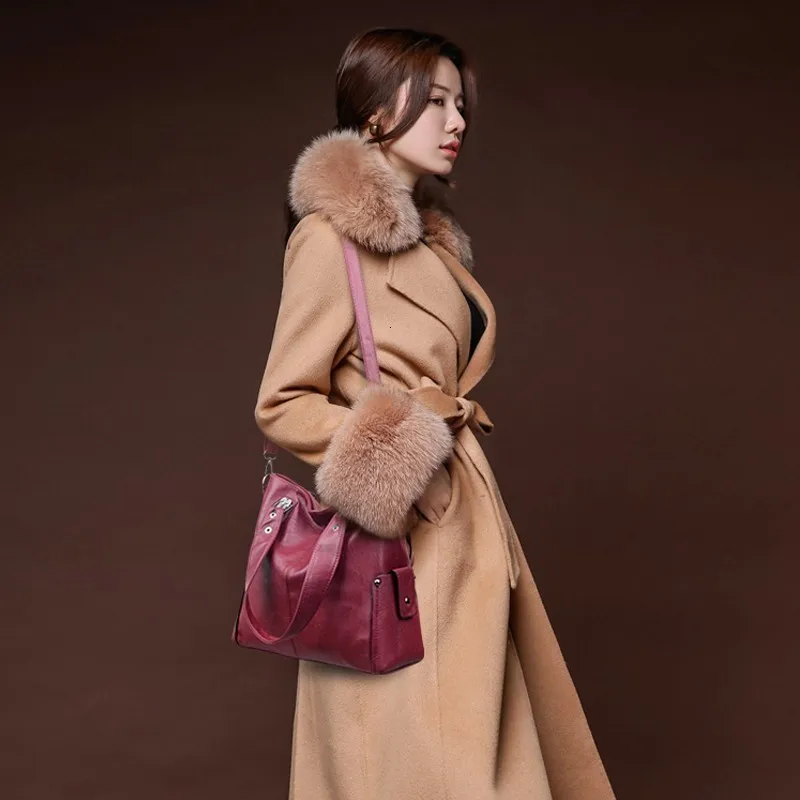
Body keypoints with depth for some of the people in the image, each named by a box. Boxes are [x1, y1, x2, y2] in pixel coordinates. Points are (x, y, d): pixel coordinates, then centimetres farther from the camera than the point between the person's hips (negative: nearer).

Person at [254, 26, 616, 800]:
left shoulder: (430, 234, 14)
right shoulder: (332, 233, -11)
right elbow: (281, 406, -11)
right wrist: (396, 450, -20)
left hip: (462, 525, 8)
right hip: (403, 539, -8)